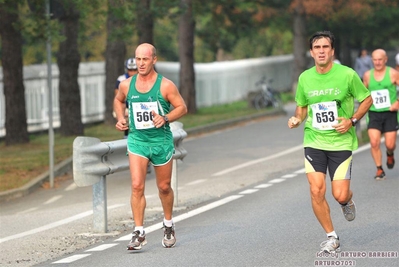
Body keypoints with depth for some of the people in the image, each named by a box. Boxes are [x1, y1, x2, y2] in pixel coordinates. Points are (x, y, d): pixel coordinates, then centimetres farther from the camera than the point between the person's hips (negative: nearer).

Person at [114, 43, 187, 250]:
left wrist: (165, 118, -19)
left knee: (164, 187, 12)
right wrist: (120, 119, 3)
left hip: (161, 140, -1)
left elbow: (182, 107, -2)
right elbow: (118, 100, 21)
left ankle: (168, 226, 35)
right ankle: (139, 233, -12)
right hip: (137, 140, 1)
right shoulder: (126, 85, 0)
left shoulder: (165, 85, -9)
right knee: (137, 186, -14)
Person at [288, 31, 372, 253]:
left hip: (341, 142, -2)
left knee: (340, 195, -7)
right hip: (314, 141, 2)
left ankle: (348, 202, 33)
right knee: (317, 191, -9)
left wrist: (352, 120, -10)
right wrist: (297, 119, -5)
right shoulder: (305, 78, 1)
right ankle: (332, 237, 10)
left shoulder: (347, 75, -9)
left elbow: (367, 99, 3)